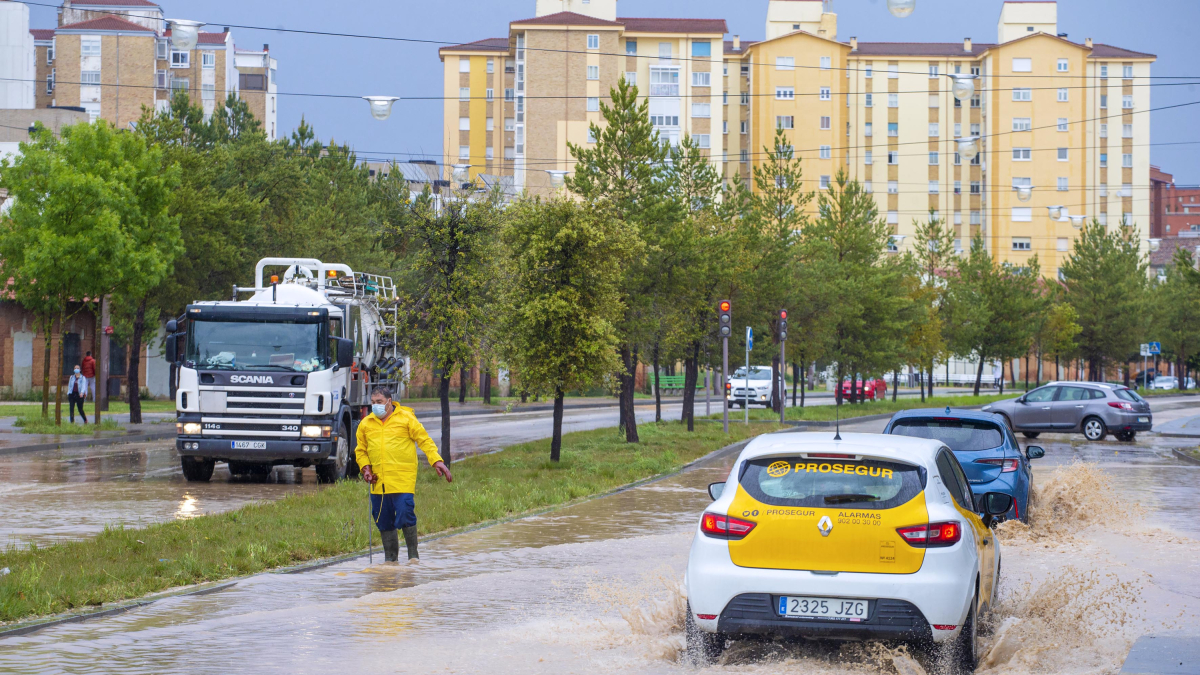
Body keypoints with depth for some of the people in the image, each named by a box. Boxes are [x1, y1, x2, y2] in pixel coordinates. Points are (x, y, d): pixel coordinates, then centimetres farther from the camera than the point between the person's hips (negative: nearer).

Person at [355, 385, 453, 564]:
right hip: (378, 480, 4)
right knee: (383, 520, 5)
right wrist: (365, 467, 4)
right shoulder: (366, 424, 12)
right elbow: (361, 450, 22)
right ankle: (390, 556, 17)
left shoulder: (406, 418, 2)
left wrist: (436, 461, -9)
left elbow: (424, 440, 2)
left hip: (403, 478, -4)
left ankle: (413, 554, 2)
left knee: (405, 513, -13)